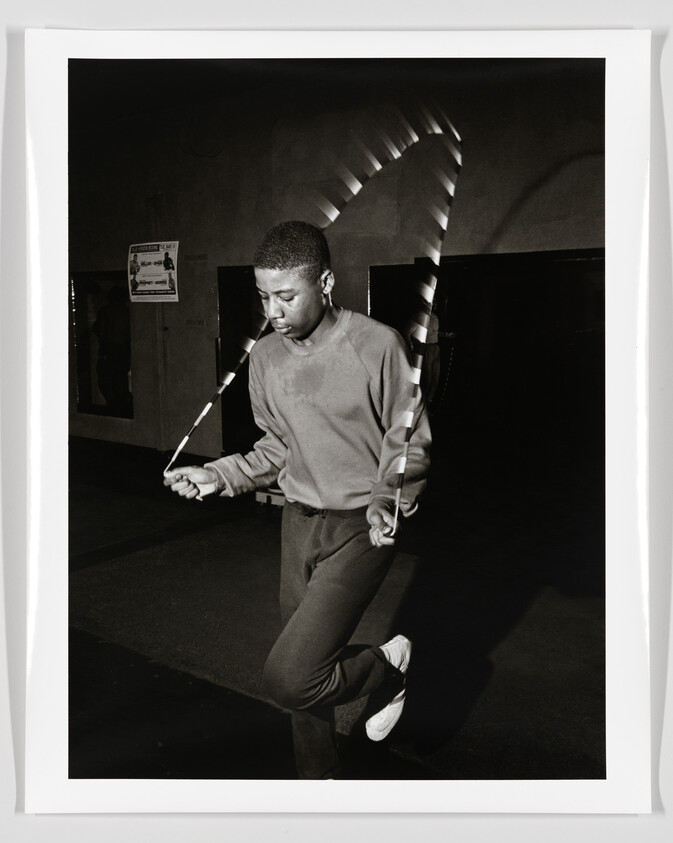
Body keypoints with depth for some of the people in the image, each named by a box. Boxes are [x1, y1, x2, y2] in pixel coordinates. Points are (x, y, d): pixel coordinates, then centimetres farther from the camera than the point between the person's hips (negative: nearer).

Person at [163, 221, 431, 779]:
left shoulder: (377, 344, -15)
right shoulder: (266, 357, 3)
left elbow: (410, 440, -7)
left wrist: (386, 500, -24)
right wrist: (219, 476, 1)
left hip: (361, 528, -6)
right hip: (299, 522, 6)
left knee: (288, 677, -15)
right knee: (307, 669, 17)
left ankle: (388, 669, 15)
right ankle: (320, 780, 42)